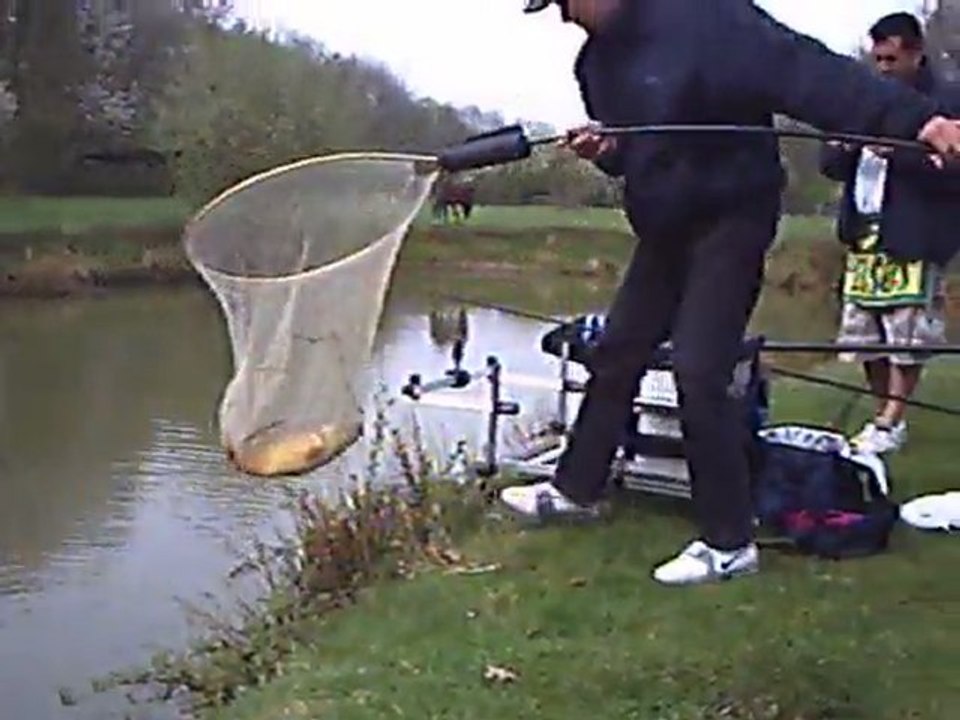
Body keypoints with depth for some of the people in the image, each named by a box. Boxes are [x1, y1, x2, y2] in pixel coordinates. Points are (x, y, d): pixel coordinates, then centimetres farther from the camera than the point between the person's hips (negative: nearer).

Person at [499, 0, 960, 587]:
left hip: (731, 218, -8)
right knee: (616, 355, 14)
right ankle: (577, 488, 33)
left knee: (698, 374, -14)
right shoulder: (597, 60, 5)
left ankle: (730, 544, -2)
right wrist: (605, 149, -6)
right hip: (663, 227, 8)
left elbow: (804, 71, -30)